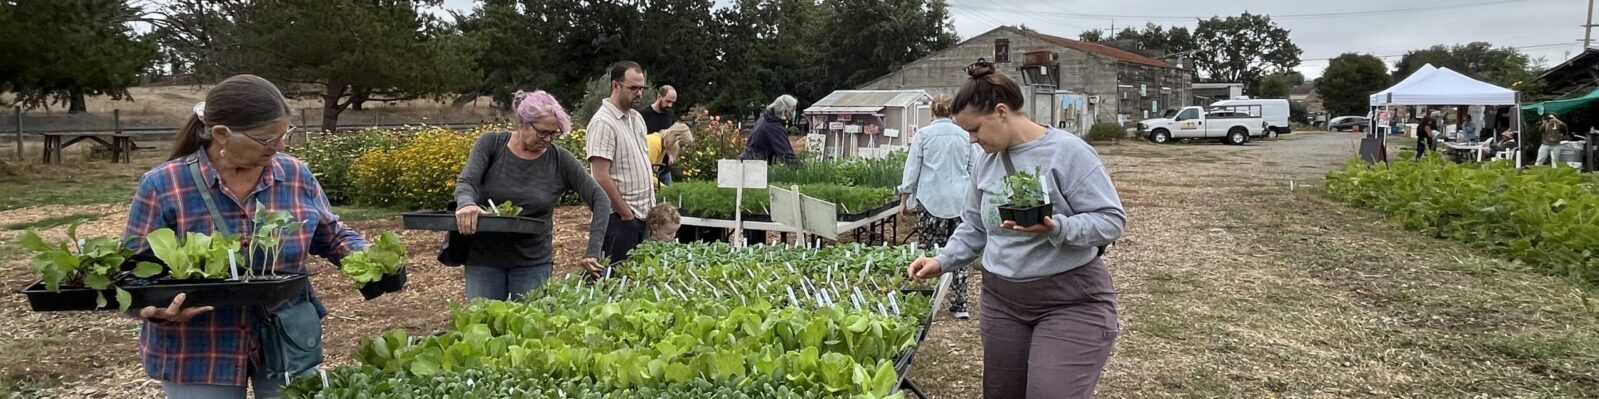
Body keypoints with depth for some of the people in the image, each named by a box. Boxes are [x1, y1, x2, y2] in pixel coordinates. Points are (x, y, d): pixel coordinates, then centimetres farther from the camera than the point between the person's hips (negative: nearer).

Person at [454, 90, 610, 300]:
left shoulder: (560, 160, -6)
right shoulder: (491, 144, -5)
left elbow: (600, 200, -7)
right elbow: (466, 182, -16)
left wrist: (593, 250, -17)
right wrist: (466, 203, -40)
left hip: (534, 263, 0)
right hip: (484, 259, 0)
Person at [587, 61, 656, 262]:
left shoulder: (637, 117, 13)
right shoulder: (603, 123, -15)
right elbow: (601, 177, -20)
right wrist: (627, 214, -15)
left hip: (644, 214, 8)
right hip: (619, 218, -8)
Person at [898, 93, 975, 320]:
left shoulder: (923, 135, -1)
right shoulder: (965, 136, 7)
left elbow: (912, 168, 0)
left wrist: (904, 199, 6)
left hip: (931, 200, -3)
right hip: (960, 200, 3)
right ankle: (960, 304, 8)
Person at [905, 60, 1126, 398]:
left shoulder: (1068, 151, -14)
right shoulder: (984, 161, 7)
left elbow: (1112, 220, -16)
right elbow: (974, 228, 16)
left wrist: (1056, 229, -31)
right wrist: (943, 261, 1)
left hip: (1072, 301, -6)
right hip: (1002, 300, 7)